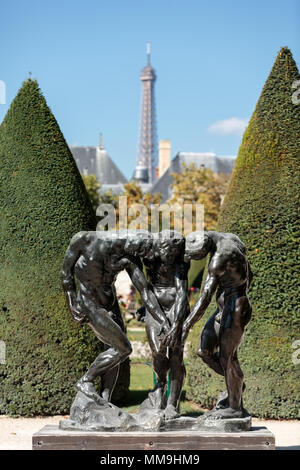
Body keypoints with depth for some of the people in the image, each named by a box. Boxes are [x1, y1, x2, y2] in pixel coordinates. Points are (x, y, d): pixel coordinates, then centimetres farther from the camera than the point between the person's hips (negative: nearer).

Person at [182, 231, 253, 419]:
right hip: (226, 307, 10)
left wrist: (186, 326, -22)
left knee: (226, 355, -1)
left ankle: (235, 407, 10)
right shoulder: (231, 239, 4)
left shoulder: (219, 259, -24)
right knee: (204, 350, 9)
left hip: (235, 311, -10)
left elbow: (204, 299, -25)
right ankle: (235, 384, 25)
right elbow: (248, 275, 16)